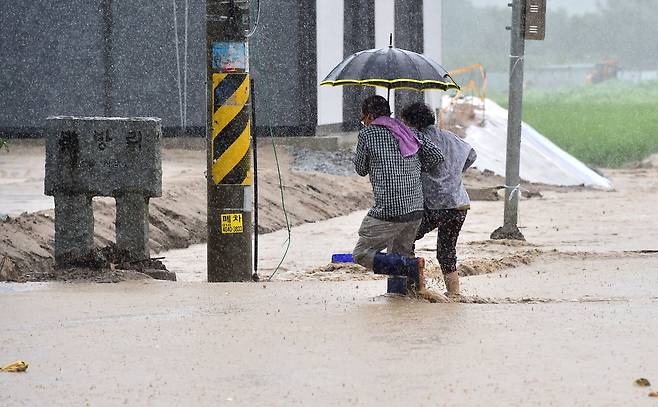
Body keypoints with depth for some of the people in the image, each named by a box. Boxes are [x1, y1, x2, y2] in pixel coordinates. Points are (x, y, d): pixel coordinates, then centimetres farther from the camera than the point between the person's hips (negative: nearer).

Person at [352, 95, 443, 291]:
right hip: (416, 210, 7)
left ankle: (412, 267, -15)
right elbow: (437, 156, 9)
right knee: (399, 254, 21)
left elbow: (361, 170, 10)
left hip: (388, 212, -7)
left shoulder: (367, 134, -2)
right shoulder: (409, 133, 14)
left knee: (361, 254, 1)